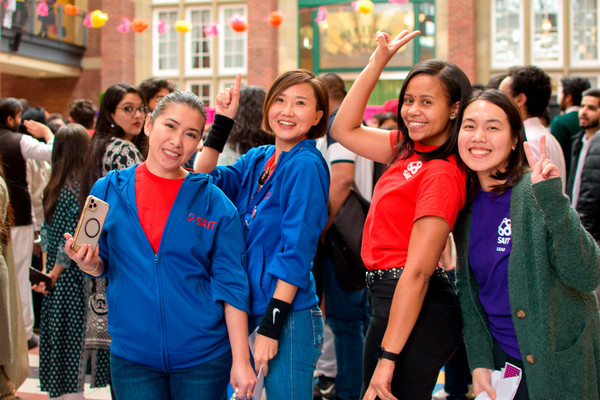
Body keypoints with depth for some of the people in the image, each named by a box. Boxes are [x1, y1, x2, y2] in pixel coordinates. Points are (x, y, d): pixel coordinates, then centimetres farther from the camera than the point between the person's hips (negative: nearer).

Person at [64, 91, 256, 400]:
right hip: (132, 354, 1)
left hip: (202, 356, -1)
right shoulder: (108, 190, 0)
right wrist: (90, 263, -15)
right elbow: (103, 267, 9)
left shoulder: (215, 204, -4)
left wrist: (241, 361, -7)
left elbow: (231, 286, -3)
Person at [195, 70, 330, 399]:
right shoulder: (258, 159, 10)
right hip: (250, 310, 7)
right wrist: (222, 122, 0)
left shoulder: (306, 164, -12)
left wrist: (271, 327, -18)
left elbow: (297, 250, -16)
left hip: (289, 318, -7)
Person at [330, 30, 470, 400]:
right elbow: (344, 129, 19)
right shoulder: (409, 150, 7)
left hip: (415, 312, -9)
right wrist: (378, 62, 11)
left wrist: (387, 358, -22)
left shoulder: (442, 175, -18)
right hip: (389, 297, 9)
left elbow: (417, 272, -22)